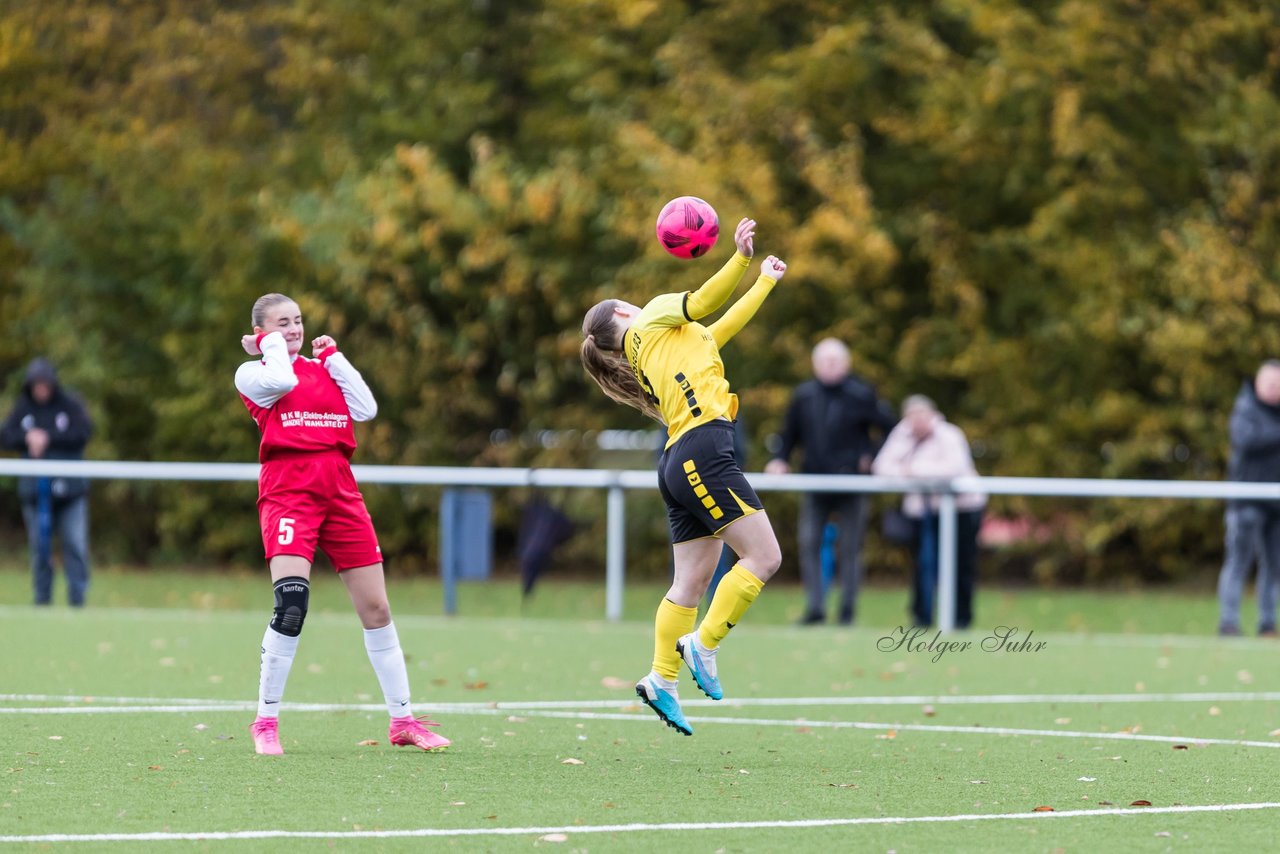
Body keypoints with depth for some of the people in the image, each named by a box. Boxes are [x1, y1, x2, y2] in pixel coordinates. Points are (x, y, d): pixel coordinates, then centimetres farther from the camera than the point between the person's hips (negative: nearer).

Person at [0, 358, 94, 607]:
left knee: (76, 544, -8)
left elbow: (83, 432, -13)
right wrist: (27, 438, -18)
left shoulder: (70, 404, 0)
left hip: (69, 487, -2)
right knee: (39, 546, 4)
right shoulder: (23, 407, 6)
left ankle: (77, 596, -5)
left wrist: (48, 438, -15)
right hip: (35, 488, 2)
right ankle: (42, 598, 10)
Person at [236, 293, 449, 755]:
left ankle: (402, 720, 17)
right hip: (287, 488, -5)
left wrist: (334, 357, 9)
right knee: (291, 603, -21)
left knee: (376, 609, 6)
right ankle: (266, 722, -9)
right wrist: (270, 345, 2)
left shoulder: (323, 367, 20)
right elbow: (281, 380, -15)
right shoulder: (252, 373, 7)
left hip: (340, 490, 5)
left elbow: (366, 408, 7)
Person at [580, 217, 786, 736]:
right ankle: (703, 645, -12)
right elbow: (704, 302, -5)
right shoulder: (653, 318, 10)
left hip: (682, 466, 9)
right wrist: (742, 258, -1)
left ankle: (662, 680, 4)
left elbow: (726, 324, 39)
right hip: (702, 450, -9)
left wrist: (765, 280, 45)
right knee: (764, 557, -11)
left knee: (692, 581, 7)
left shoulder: (651, 354, 29)